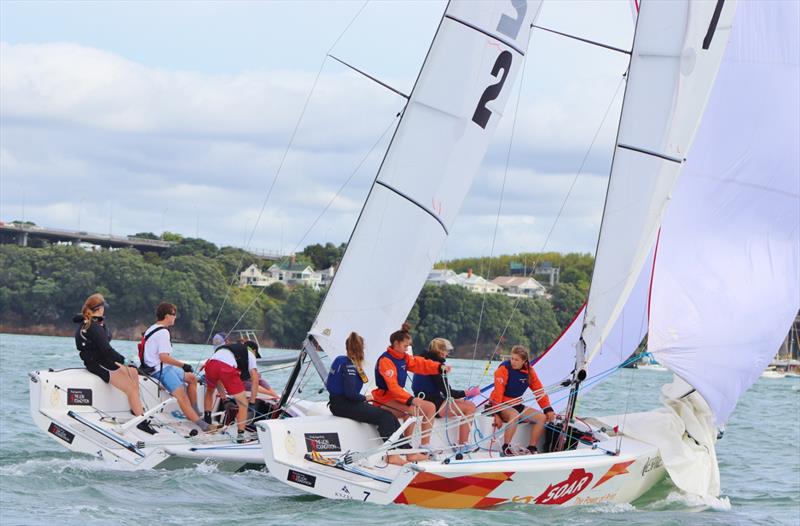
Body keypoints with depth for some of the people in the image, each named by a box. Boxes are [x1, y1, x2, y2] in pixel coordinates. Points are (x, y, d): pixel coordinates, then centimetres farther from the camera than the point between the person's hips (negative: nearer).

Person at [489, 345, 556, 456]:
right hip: (501, 405, -6)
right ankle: (505, 448, -28)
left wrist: (548, 409, -1)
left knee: (542, 417, -10)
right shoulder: (504, 369, -15)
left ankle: (531, 448, -6)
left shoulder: (529, 371, 2)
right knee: (514, 415, -38)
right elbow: (498, 392, -21)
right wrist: (497, 414, -27)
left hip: (516, 405, 6)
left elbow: (539, 391, 6)